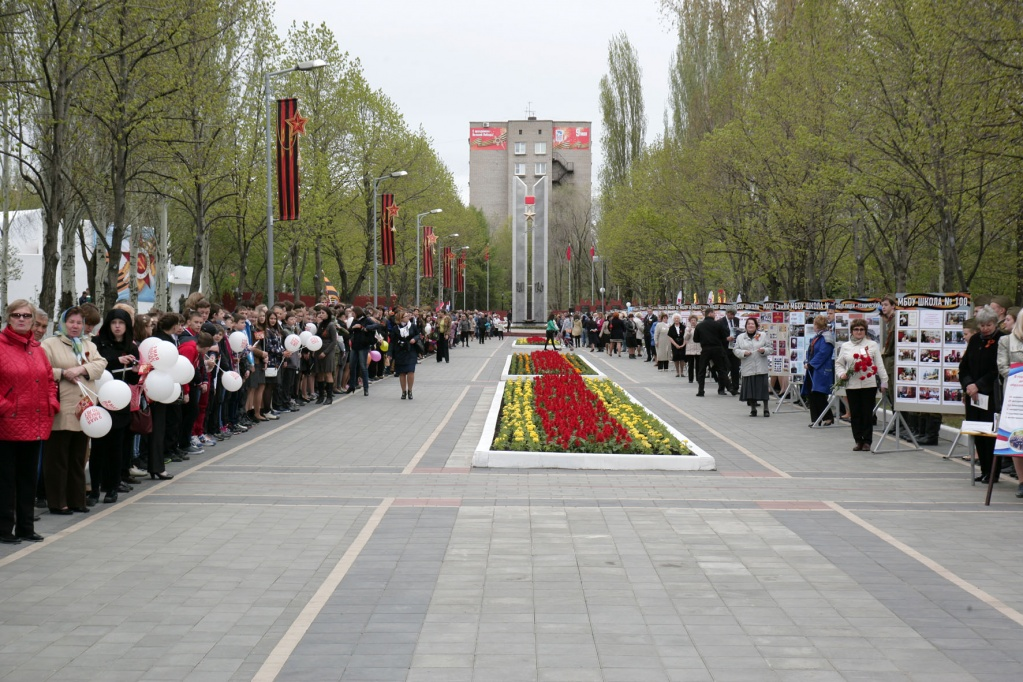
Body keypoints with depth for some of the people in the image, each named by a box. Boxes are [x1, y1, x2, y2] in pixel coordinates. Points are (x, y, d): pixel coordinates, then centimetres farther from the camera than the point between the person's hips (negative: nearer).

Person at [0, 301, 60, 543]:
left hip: (35, 425, 7)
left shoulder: (36, 349, 13)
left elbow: (49, 379, 19)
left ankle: (26, 526, 20)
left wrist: (52, 404, 7)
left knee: (29, 477, 12)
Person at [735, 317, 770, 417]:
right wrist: (743, 353, -12)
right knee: (750, 389, 0)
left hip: (761, 367, -1)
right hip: (747, 369, 1)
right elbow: (735, 350, 7)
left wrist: (764, 350, -14)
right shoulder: (740, 337, 10)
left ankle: (766, 409, 4)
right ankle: (753, 409, 12)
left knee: (763, 387, -4)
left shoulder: (763, 336, 9)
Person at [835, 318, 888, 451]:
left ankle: (867, 441, 7)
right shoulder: (845, 346, 10)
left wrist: (884, 380, -2)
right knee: (855, 414, 5)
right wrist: (841, 374, -5)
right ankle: (858, 441, 13)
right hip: (852, 385, 2)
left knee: (867, 414, 1)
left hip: (869, 384, -2)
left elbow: (879, 365, 3)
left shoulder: (872, 345, 4)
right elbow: (839, 364, 14)